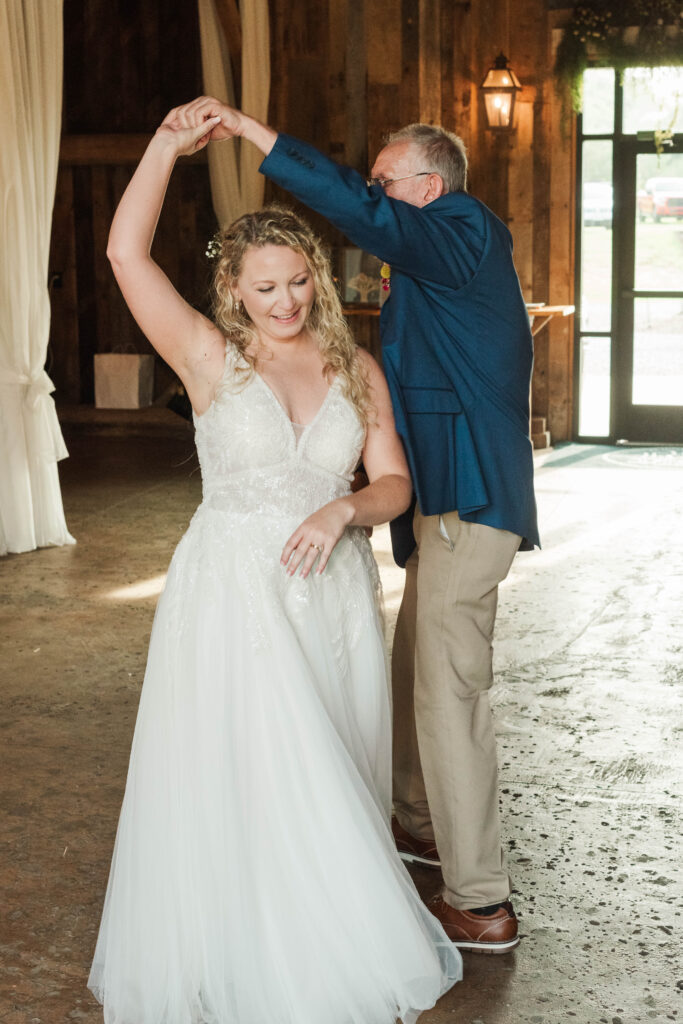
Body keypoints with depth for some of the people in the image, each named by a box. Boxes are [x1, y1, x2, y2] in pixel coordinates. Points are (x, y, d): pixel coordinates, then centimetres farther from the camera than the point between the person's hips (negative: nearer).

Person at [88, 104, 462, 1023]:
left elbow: (394, 483, 6)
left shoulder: (358, 371, 7)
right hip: (233, 594, -3)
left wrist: (342, 509, -15)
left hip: (333, 596, 3)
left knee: (330, 785, 9)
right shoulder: (212, 358, -2)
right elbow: (127, 255, -12)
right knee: (243, 787, -3)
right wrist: (168, 146, -12)